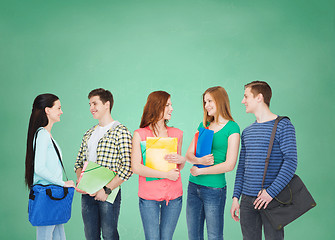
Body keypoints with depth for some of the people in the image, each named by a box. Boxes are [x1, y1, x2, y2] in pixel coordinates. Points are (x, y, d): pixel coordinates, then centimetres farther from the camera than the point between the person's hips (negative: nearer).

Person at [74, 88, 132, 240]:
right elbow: (79, 162, 19)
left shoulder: (121, 132, -8)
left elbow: (127, 168, -14)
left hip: (108, 193, -6)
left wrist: (107, 190, -17)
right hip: (87, 193, 6)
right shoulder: (89, 134, 14)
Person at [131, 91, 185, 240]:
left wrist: (181, 160, -5)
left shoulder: (177, 134, 9)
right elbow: (135, 168, -11)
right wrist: (166, 174, -13)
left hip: (173, 195, 3)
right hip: (149, 196, -3)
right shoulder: (140, 134, -4)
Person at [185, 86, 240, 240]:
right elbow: (188, 155, 9)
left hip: (214, 188, -6)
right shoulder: (203, 125, 11)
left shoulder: (232, 128, -7)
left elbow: (229, 165, -14)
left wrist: (199, 171, -9)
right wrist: (199, 160, -14)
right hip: (194, 186, 6)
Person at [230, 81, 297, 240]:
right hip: (247, 200, 5)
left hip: (272, 199, -5)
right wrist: (235, 197, 8)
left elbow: (291, 162, -13)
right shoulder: (247, 132, 14)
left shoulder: (283, 125, -5)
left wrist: (271, 192, -19)